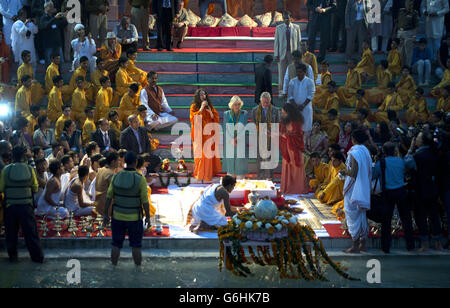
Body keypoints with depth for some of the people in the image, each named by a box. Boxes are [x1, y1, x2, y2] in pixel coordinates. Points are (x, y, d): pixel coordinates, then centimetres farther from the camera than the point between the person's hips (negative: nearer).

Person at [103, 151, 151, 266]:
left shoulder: (116, 177, -7)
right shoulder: (140, 179, -18)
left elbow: (108, 197, -3)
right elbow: (145, 201, -14)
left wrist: (106, 215, 6)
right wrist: (148, 217, -2)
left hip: (118, 217, 3)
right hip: (134, 218, -3)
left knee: (116, 245, 14)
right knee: (136, 246, 11)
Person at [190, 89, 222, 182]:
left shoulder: (210, 106, 14)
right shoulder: (194, 106, 3)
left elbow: (215, 117, 7)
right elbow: (193, 117, -11)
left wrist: (209, 109, -7)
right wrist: (201, 108, -13)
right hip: (199, 133, -3)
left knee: (209, 153, -1)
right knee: (200, 153, -6)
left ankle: (209, 173, 5)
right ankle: (200, 174, 0)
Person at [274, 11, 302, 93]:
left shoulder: (296, 27, 3)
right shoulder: (279, 28, 3)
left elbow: (299, 41, 4)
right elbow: (276, 42, 3)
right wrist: (276, 55, -4)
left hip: (293, 53, 0)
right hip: (282, 53, 0)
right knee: (282, 72, 3)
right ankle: (281, 91, 12)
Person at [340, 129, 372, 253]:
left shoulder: (354, 153, -17)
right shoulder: (366, 151, 8)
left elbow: (353, 173, -23)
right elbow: (368, 172, 13)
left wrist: (345, 171, -3)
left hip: (354, 189, -8)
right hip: (364, 189, 8)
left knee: (353, 215, -2)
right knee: (362, 215, 15)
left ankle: (355, 246, -1)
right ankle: (363, 244, 20)